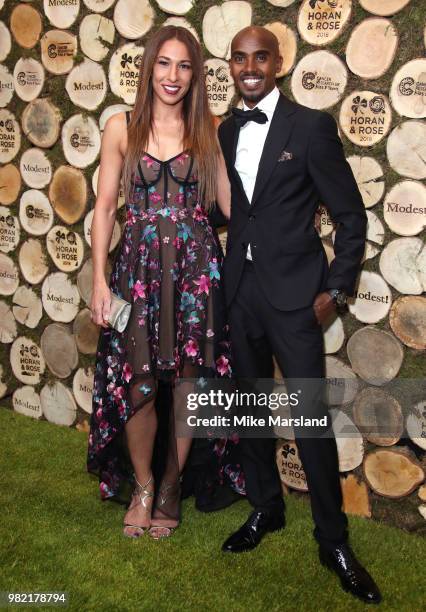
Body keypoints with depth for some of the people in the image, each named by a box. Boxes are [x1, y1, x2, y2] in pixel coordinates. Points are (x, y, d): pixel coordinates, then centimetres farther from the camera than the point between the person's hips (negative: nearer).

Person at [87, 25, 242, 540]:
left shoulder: (209, 130, 5)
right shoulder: (122, 128, 4)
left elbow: (230, 203, 4)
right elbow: (105, 208, 3)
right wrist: (99, 280, -3)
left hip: (196, 267, 1)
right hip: (139, 266, 0)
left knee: (186, 383, 6)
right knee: (140, 386, 0)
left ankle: (170, 487, 27)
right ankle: (142, 485, 25)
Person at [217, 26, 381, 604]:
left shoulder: (311, 126, -7)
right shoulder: (224, 132, 8)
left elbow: (351, 216, -4)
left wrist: (335, 288, -8)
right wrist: (220, 277, 9)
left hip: (294, 294, -5)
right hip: (239, 291, 5)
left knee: (311, 418, -2)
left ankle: (334, 539, 14)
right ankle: (265, 508, 34)